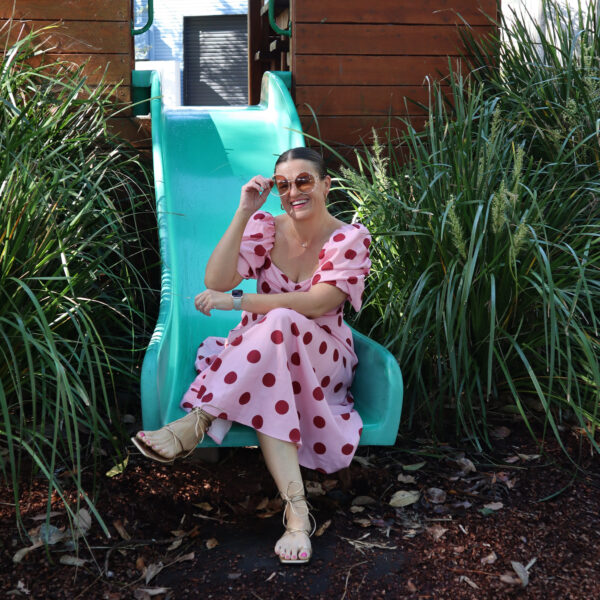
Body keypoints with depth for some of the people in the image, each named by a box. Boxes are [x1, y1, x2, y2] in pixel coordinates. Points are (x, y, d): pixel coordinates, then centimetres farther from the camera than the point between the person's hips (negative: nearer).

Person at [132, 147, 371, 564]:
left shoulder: (351, 237, -6)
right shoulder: (264, 226, 2)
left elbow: (319, 303, -22)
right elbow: (217, 280, -13)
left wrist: (236, 301, -24)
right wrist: (244, 212, -20)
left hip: (321, 358, -3)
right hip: (259, 351, 3)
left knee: (279, 325, -38)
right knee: (267, 391, -37)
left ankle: (198, 420, -38)